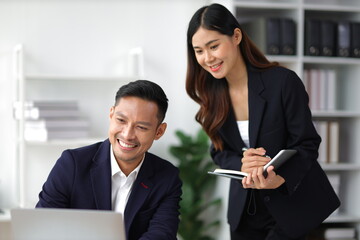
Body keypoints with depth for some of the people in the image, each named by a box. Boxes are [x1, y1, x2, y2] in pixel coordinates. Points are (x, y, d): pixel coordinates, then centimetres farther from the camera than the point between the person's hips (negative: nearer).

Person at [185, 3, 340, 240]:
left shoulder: (283, 82, -18)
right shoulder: (213, 94, -2)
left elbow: (306, 144, -16)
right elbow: (220, 151, 3)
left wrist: (279, 179, -34)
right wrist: (241, 165, -20)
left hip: (293, 201, -4)